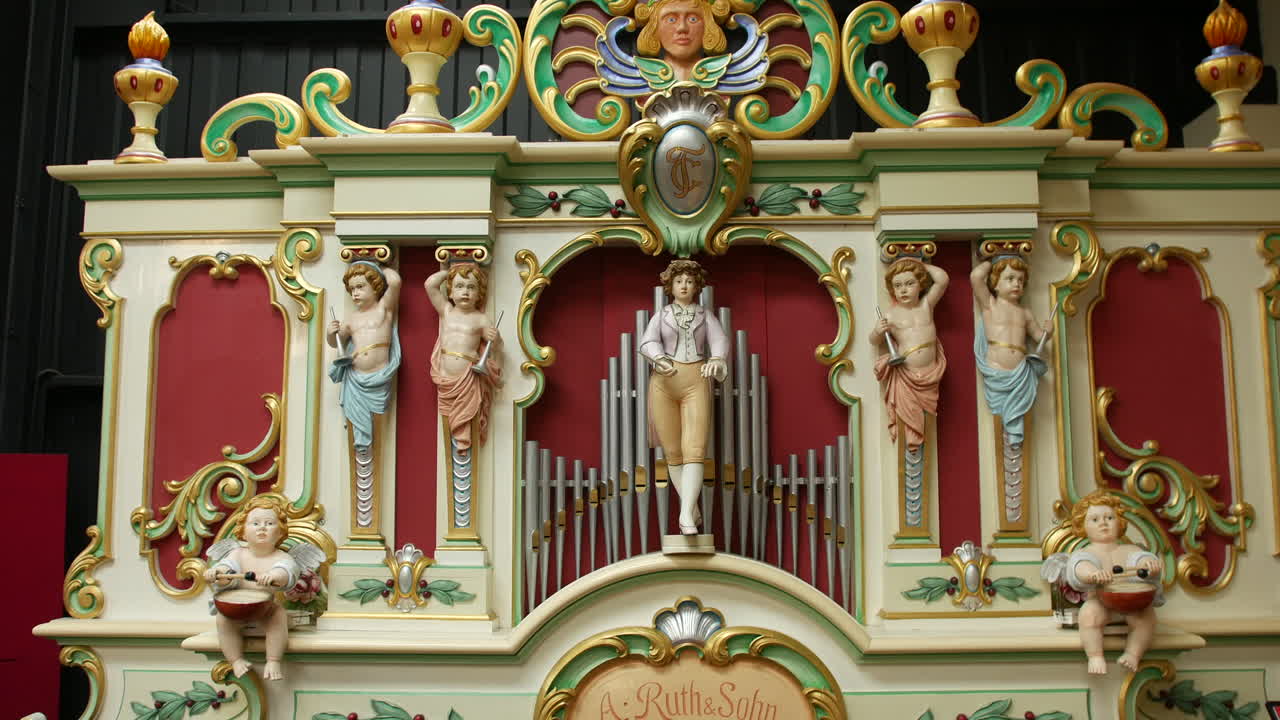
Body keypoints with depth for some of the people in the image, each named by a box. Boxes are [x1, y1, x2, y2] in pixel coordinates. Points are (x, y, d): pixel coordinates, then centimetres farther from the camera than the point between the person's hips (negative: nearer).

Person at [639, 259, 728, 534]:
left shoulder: (707, 317, 15)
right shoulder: (660, 317, 13)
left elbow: (720, 342, -5)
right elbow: (648, 345, -7)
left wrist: (716, 360, -29)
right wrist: (661, 361, -30)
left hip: (696, 385, -1)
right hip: (664, 385, 1)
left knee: (694, 450, -17)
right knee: (673, 452, 3)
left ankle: (685, 516, -24)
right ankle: (693, 509, 21)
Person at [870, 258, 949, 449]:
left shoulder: (926, 304, 7)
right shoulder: (891, 314, 1)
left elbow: (943, 279, 0)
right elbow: (874, 341, 9)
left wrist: (921, 264, 8)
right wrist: (878, 331, -14)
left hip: (930, 371, 2)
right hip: (905, 374, -2)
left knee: (924, 415, 5)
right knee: (908, 413, -3)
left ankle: (920, 445, 17)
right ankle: (911, 448, 11)